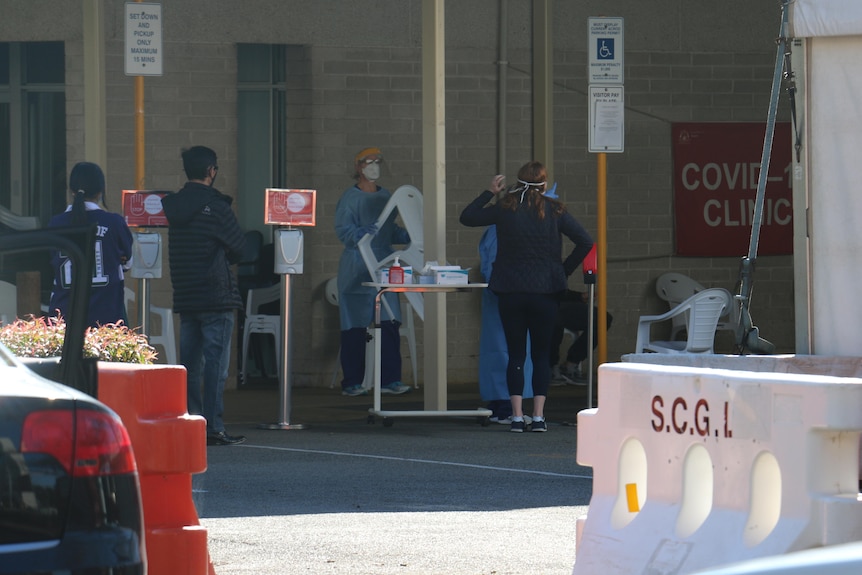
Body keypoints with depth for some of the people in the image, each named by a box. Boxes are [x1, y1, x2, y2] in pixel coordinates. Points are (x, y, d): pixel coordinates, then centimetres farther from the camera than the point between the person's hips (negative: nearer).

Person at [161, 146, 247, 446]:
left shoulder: (173, 206, 7)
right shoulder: (215, 206, -12)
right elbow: (239, 247, -4)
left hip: (185, 296, 7)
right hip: (216, 295, -6)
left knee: (190, 362, 11)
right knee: (216, 362, -4)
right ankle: (213, 428, -7)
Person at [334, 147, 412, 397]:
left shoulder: (386, 196, 15)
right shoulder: (350, 197, -3)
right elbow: (343, 230, -13)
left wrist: (410, 236, 3)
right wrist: (364, 233, -30)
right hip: (357, 268, -5)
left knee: (390, 324, -3)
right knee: (355, 328, -3)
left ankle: (390, 380, 1)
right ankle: (352, 382, 3)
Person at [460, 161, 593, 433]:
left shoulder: (504, 208, -1)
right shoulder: (554, 211, -2)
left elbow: (467, 217, 11)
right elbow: (585, 242, -5)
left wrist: (489, 192, 20)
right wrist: (564, 270, 5)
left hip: (510, 291, 0)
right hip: (545, 290, 0)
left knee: (515, 354, 5)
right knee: (542, 354, 6)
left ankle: (517, 416, -2)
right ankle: (538, 416, -1)